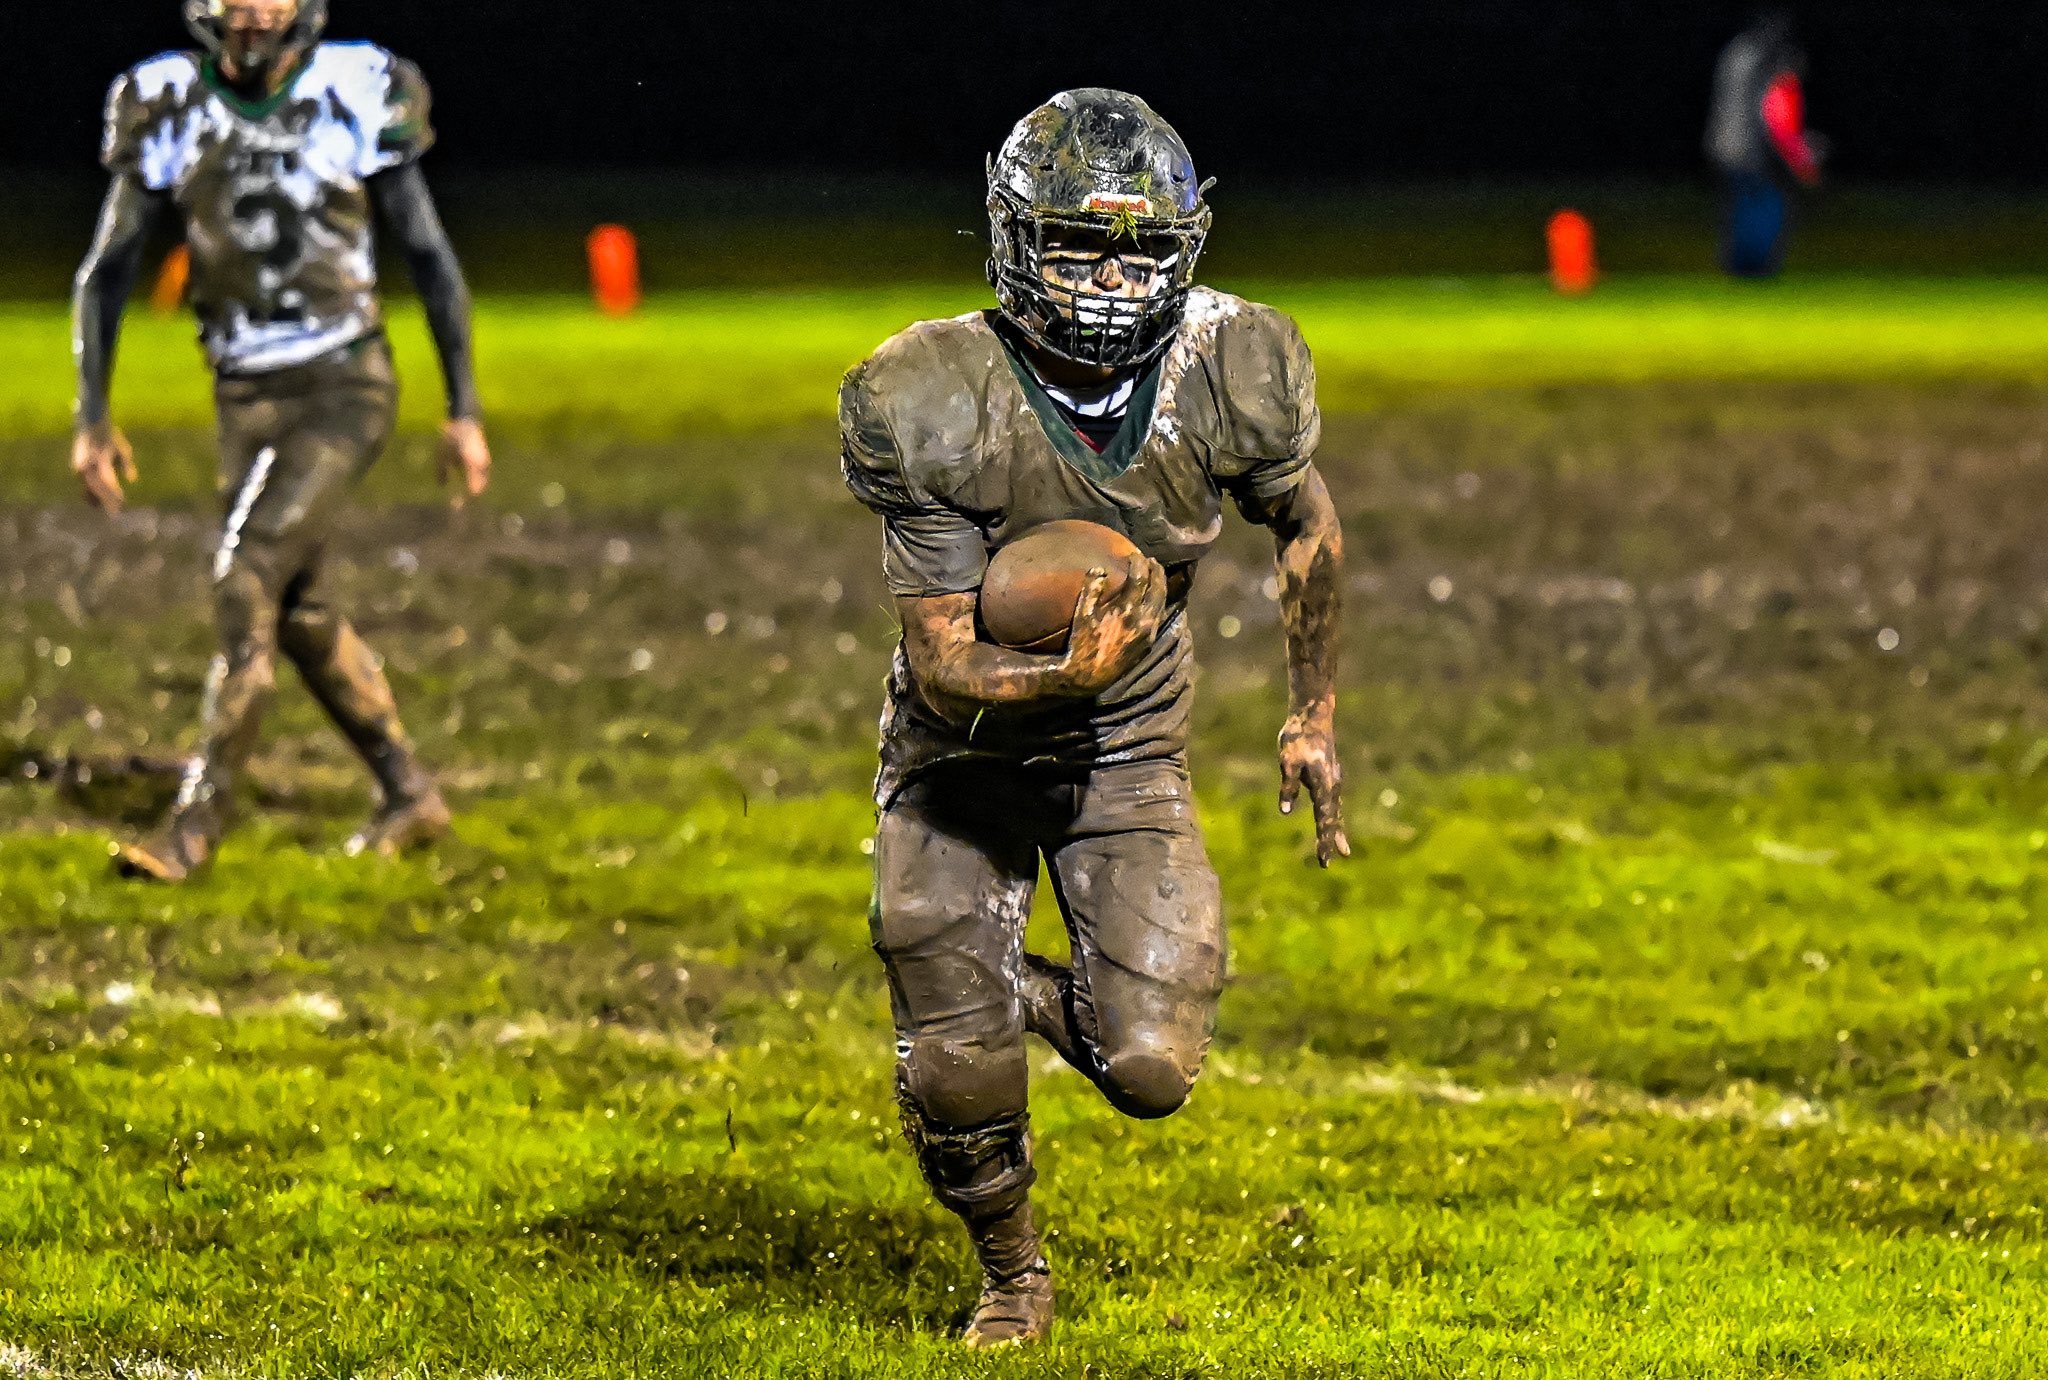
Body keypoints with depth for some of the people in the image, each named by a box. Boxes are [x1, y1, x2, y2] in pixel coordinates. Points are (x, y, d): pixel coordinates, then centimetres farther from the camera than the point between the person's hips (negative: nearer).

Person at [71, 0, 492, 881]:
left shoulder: (359, 98, -8)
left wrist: (464, 411, 0)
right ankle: (410, 795, 27)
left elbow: (431, 259, -1)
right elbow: (106, 271, 4)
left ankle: (196, 825, -12)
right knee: (292, 610, 10)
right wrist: (92, 415, -2)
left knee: (249, 578, -17)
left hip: (345, 386, -4)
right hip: (248, 399, 4)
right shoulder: (170, 109, -2)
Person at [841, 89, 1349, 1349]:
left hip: (1129, 751, 2)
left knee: (1152, 1071, -11)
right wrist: (1063, 675, -43)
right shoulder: (934, 409, -27)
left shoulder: (1233, 376, -20)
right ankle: (1013, 1269, 31)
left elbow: (1308, 527, 3)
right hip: (965, 752, -2)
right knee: (956, 1078, -2)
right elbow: (945, 669, -23)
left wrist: (1315, 713, 10)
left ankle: (1036, 998, 26)